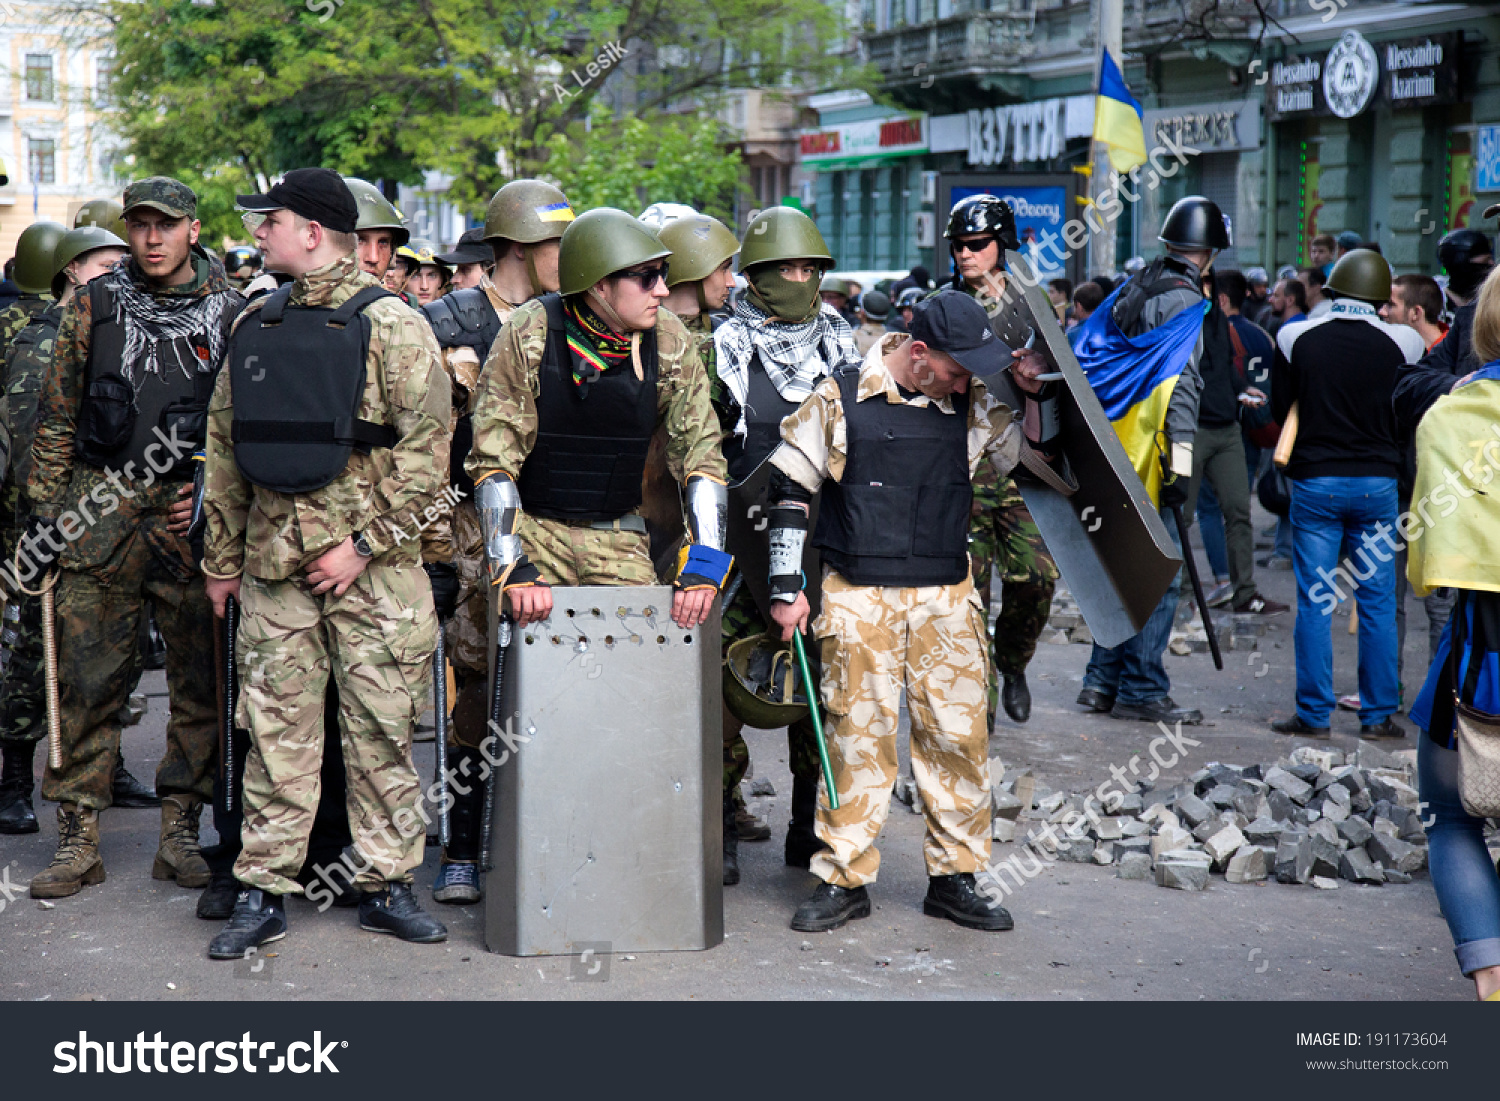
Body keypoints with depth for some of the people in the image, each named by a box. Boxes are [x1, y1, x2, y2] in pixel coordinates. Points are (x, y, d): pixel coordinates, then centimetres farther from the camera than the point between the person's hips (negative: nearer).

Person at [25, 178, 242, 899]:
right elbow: (57, 415, 10)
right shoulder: (92, 308, 7)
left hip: (197, 517, 0)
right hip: (102, 511, 0)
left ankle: (181, 832, 13)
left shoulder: (233, 314, 5)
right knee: (88, 677, 0)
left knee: (201, 677, 2)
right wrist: (43, 511, 6)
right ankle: (78, 839, 7)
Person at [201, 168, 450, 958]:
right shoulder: (256, 325, 12)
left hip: (371, 565, -4)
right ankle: (264, 891, 12)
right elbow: (225, 448, 15)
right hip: (273, 562, 4)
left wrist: (362, 543, -13)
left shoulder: (391, 326, -4)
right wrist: (221, 558, 13)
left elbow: (425, 449, -9)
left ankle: (386, 885, 14)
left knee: (380, 726, 3)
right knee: (277, 726, 5)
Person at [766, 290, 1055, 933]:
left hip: (947, 597, 3)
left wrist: (1034, 395, -2)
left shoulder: (973, 405, 5)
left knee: (958, 734, 3)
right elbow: (791, 490, 1)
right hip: (858, 596, -3)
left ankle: (954, 879, 15)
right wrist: (786, 587, 0)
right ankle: (844, 881, 11)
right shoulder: (840, 400, -4)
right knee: (858, 734, 0)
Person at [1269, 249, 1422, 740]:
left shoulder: (1294, 338, -5)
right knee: (1378, 602, 8)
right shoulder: (1401, 343, -5)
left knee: (1314, 603, 4)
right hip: (1377, 482, 1)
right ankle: (1378, 714, 11)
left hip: (1315, 479, -1)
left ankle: (1313, 714, 5)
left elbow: (1280, 409, 4)